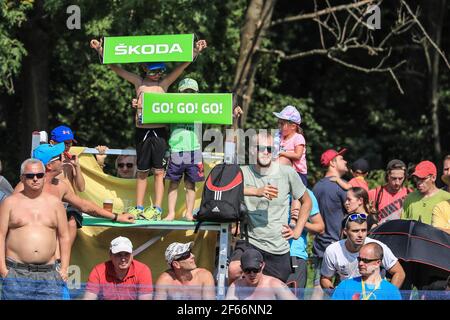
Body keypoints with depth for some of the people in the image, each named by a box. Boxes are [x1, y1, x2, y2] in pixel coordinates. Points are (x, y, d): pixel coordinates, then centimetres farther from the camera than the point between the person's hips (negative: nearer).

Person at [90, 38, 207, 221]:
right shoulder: (138, 82, 9)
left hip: (159, 132, -1)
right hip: (142, 132, 1)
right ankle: (139, 208, 13)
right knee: (142, 171, 8)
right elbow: (115, 67, 9)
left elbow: (183, 65, 2)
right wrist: (100, 50, 2)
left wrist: (196, 51, -9)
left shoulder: (164, 83, 7)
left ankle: (157, 209, 0)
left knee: (159, 171, 0)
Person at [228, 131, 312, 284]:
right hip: (250, 242, -2)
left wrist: (297, 231, 6)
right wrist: (257, 192, -32)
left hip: (279, 248, 2)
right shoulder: (244, 173, -3)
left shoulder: (287, 173, 1)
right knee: (234, 270, -30)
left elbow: (306, 202, 15)